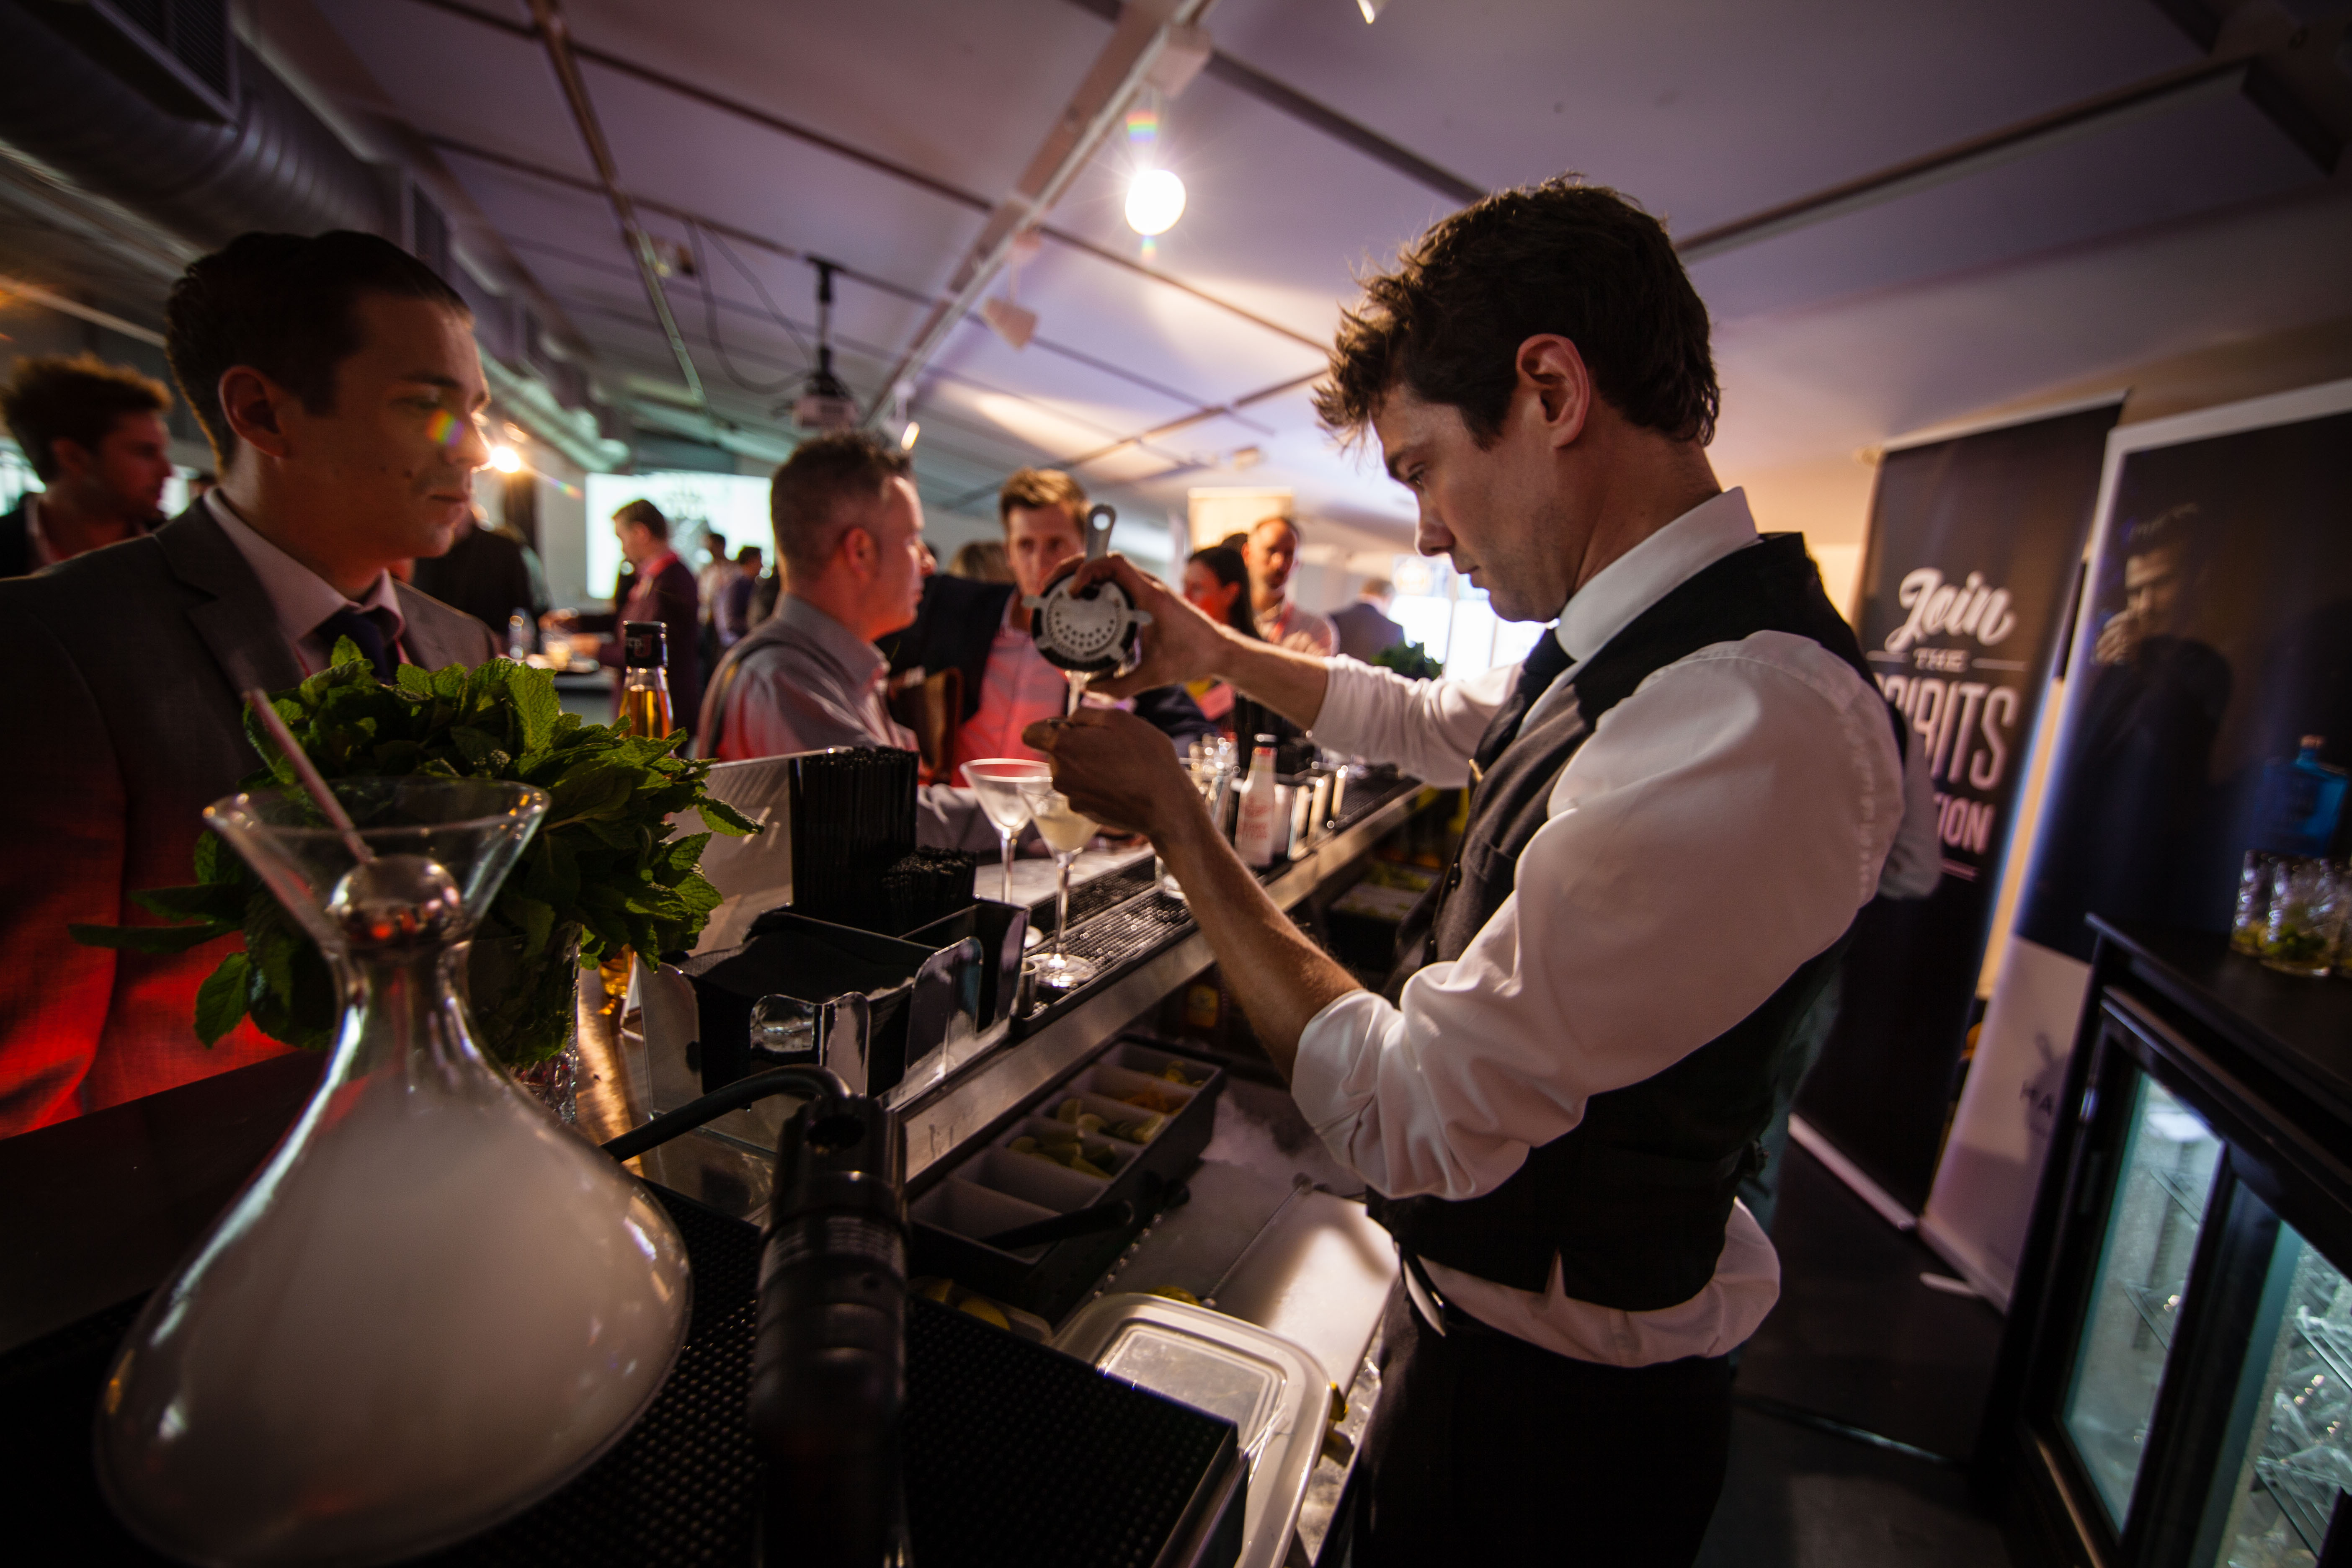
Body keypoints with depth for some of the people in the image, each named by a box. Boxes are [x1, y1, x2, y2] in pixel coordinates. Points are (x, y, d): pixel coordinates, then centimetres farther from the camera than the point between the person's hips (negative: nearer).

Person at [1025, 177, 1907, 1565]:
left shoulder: (1749, 731, -35)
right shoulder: (1650, 645, -4)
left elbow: (1410, 1120, -31)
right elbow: (1434, 725, 14)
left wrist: (1172, 815, -23)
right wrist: (1212, 651, 9)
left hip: (1546, 1412, -8)